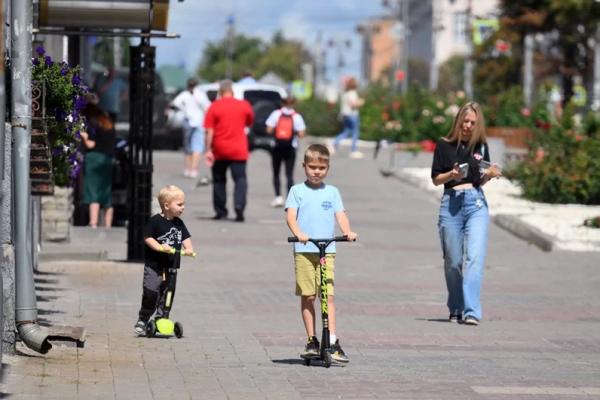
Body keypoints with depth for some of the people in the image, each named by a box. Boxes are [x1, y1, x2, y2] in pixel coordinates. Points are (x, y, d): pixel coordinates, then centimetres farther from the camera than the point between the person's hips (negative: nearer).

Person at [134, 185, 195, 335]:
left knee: (167, 295, 6)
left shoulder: (179, 223, 9)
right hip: (154, 266, -6)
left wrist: (188, 248, -10)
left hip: (172, 266, 6)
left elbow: (185, 237, 11)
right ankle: (142, 320, 2)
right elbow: (147, 237, -9)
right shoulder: (155, 221, -9)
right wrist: (159, 247, -23)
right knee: (150, 293, -10)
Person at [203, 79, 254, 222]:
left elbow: (209, 131, -9)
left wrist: (208, 150, -8)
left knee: (219, 180, 12)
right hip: (238, 151, 0)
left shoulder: (214, 107, -5)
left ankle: (221, 211, 13)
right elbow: (249, 122, 18)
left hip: (219, 151, 0)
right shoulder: (244, 105, 0)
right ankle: (239, 206, -21)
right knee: (240, 179, 0)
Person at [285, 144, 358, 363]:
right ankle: (312, 341, 10)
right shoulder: (297, 191, 6)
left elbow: (340, 215, 5)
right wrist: (298, 233, -25)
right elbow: (291, 216, -5)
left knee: (329, 295, -7)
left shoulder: (332, 192, 13)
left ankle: (333, 342, -9)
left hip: (327, 249, 1)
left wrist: (347, 231, -16)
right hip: (304, 250, -1)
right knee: (308, 296, 2)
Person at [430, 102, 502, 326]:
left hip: (476, 203, 1)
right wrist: (451, 175, -14)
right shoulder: (444, 146, 4)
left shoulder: (481, 146, 11)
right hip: (451, 203, -1)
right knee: (453, 261, 5)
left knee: (474, 258, -13)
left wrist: (491, 174, -4)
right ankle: (456, 310, 19)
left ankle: (471, 312, -19)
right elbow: (436, 179, 5)